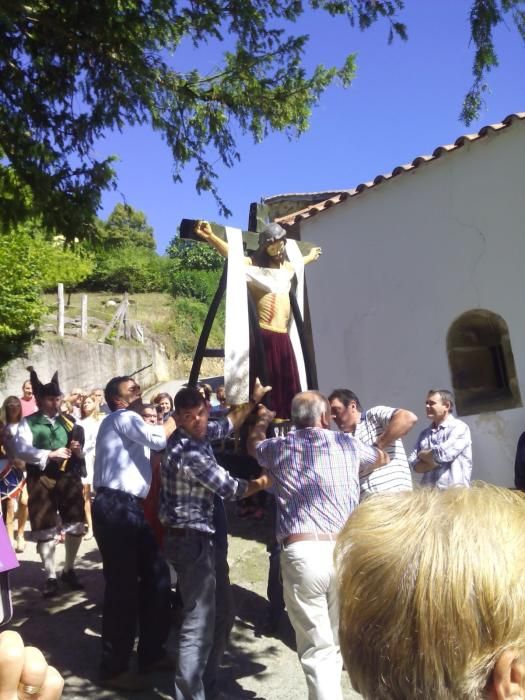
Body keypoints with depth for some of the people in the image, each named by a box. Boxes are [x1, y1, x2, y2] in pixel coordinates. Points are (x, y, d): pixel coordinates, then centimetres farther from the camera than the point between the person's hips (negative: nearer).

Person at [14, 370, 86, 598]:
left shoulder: (69, 421, 8)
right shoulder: (28, 423, -2)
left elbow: (84, 448, 11)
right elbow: (21, 450, -15)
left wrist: (78, 451, -13)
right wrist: (50, 454, -23)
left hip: (69, 477, 3)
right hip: (41, 480, -3)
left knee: (76, 526, 7)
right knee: (45, 530, 4)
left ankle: (69, 570, 28)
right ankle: (51, 577, 19)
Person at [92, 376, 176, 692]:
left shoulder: (131, 423, 26)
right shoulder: (122, 418, -6)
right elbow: (158, 438, -18)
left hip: (130, 508, 10)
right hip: (115, 508, -10)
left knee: (157, 576, 13)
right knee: (123, 586, -3)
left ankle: (151, 652, 26)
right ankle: (114, 668, 11)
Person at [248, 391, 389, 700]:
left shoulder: (278, 448, 12)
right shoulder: (347, 443, 12)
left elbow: (253, 444, 37)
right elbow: (382, 458, 33)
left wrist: (262, 421, 57)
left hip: (301, 552, -1)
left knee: (317, 648, 3)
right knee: (336, 641, 16)